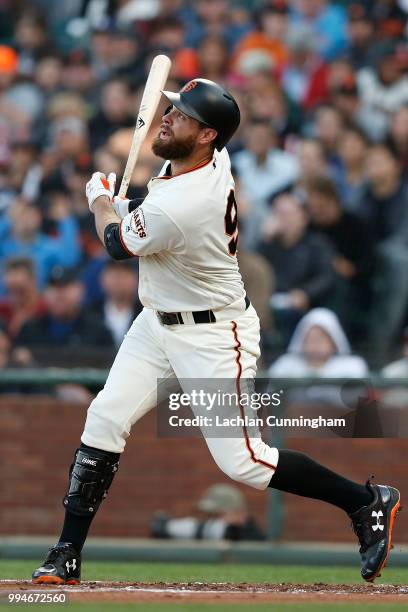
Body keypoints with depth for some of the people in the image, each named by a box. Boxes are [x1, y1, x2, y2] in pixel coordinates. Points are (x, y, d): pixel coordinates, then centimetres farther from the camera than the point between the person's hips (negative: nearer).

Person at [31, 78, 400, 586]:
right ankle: (66, 557, 2)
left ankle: (367, 503, 9)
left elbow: (118, 244, -11)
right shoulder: (214, 160, -7)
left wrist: (101, 199, 8)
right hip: (157, 323, 9)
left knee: (241, 461, -7)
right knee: (104, 421, -1)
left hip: (211, 338, -9)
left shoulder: (177, 208, -33)